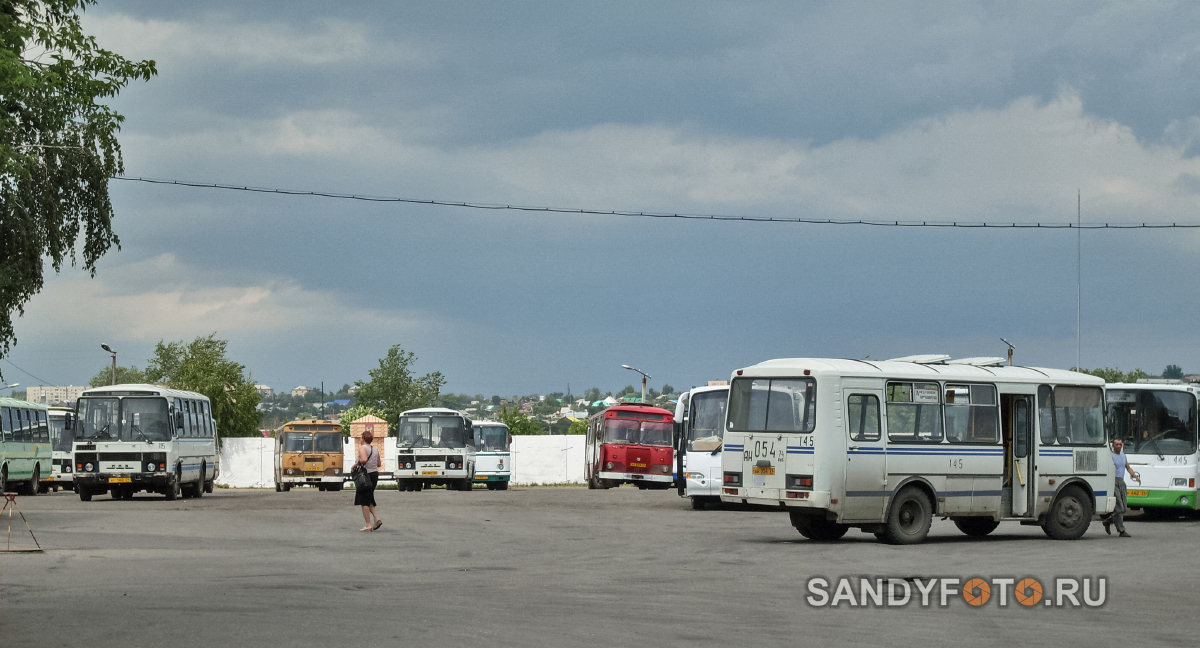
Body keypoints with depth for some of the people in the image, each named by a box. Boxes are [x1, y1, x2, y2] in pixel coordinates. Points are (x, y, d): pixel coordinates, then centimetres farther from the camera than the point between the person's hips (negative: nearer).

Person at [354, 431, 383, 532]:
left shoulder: (362, 448, -12)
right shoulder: (375, 450, 12)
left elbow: (363, 460, -29)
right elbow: (378, 464, 20)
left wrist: (356, 464, -13)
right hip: (374, 474, 8)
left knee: (364, 502, -1)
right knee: (369, 500, 18)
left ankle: (368, 525, -4)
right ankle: (377, 519, 1)